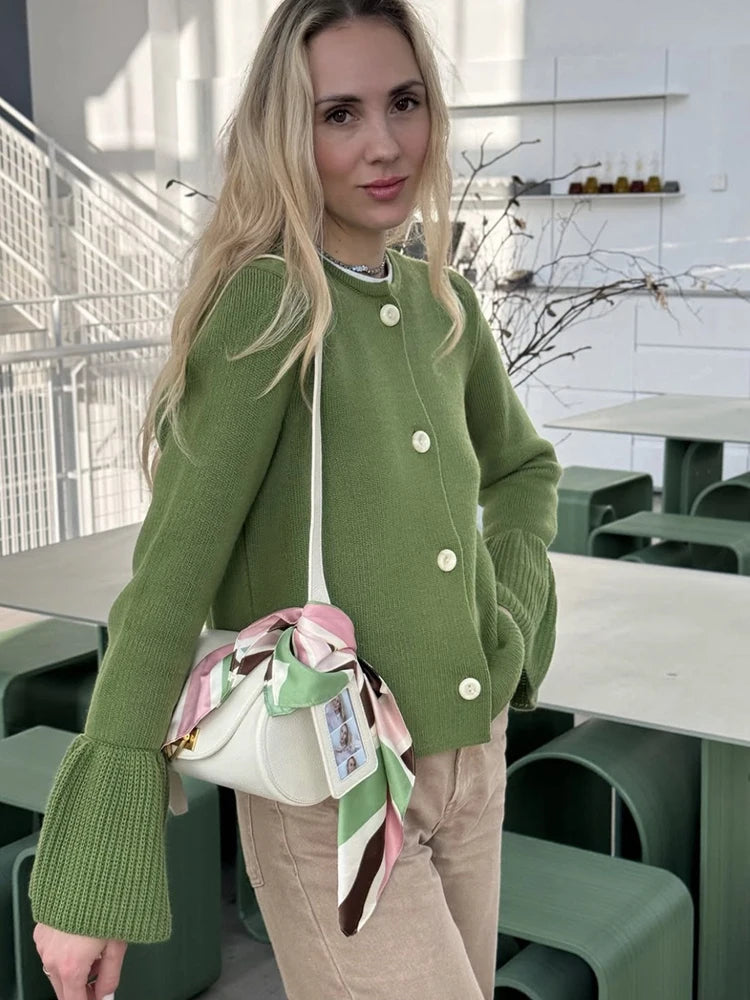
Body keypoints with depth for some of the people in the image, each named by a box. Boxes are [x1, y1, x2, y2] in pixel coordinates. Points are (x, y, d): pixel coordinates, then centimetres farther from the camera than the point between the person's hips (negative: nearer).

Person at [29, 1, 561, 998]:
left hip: (472, 760, 7)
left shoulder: (444, 301, 2)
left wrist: (513, 617, 2)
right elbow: (169, 578, -21)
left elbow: (523, 468, 20)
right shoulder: (267, 303, -16)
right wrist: (91, 876, -24)